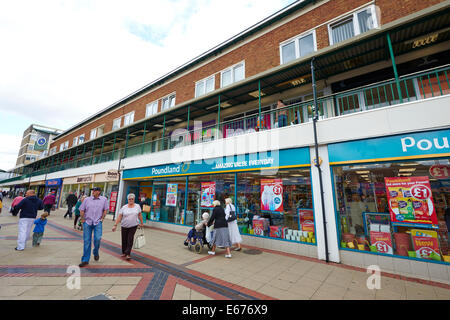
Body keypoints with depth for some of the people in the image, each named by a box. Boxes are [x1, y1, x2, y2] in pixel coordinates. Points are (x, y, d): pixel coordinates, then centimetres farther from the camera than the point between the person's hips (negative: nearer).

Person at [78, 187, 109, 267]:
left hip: (98, 222, -1)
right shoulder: (87, 199, 5)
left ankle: (96, 252, 19)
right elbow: (82, 210, 9)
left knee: (97, 238, -12)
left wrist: (102, 219, 1)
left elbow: (105, 210, 8)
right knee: (86, 241, 4)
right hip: (87, 222, 1)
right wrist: (82, 219, 1)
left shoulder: (104, 199, 4)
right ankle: (85, 260, 15)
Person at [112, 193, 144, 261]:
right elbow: (119, 217, -2)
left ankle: (128, 254, 0)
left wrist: (141, 223, 14)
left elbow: (140, 215, 9)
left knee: (130, 239, -7)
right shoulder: (124, 207, -1)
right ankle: (124, 252, 30)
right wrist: (115, 225, -8)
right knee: (124, 240, 9)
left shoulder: (137, 206, 1)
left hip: (133, 226, -1)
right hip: (124, 226, 1)